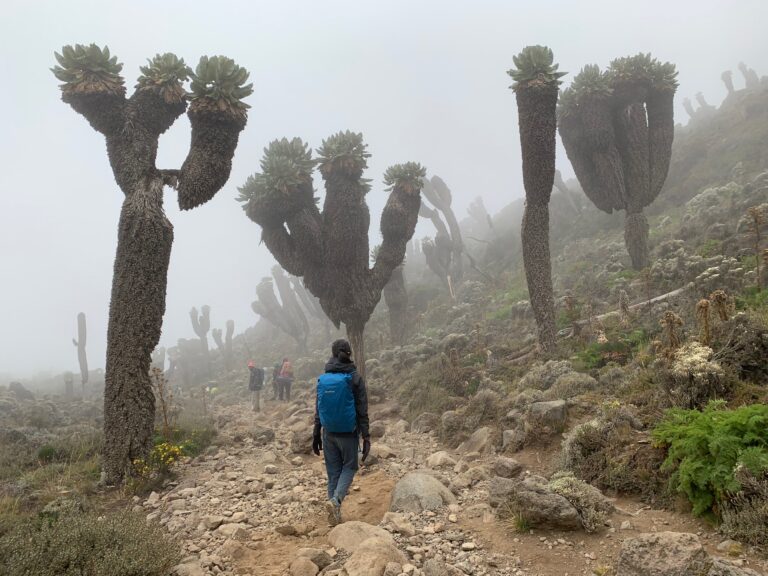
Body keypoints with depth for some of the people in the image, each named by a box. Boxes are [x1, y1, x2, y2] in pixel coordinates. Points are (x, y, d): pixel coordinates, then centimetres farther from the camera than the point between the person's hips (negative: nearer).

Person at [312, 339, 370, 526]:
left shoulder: (323, 379, 0)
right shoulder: (355, 378, -10)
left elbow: (318, 409, 4)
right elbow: (362, 411, -10)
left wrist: (316, 434, 11)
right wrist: (366, 436, -5)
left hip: (329, 433, 3)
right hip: (348, 433, -3)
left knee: (333, 472, 13)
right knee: (349, 467, 13)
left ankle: (336, 515, 16)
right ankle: (335, 500, -10)